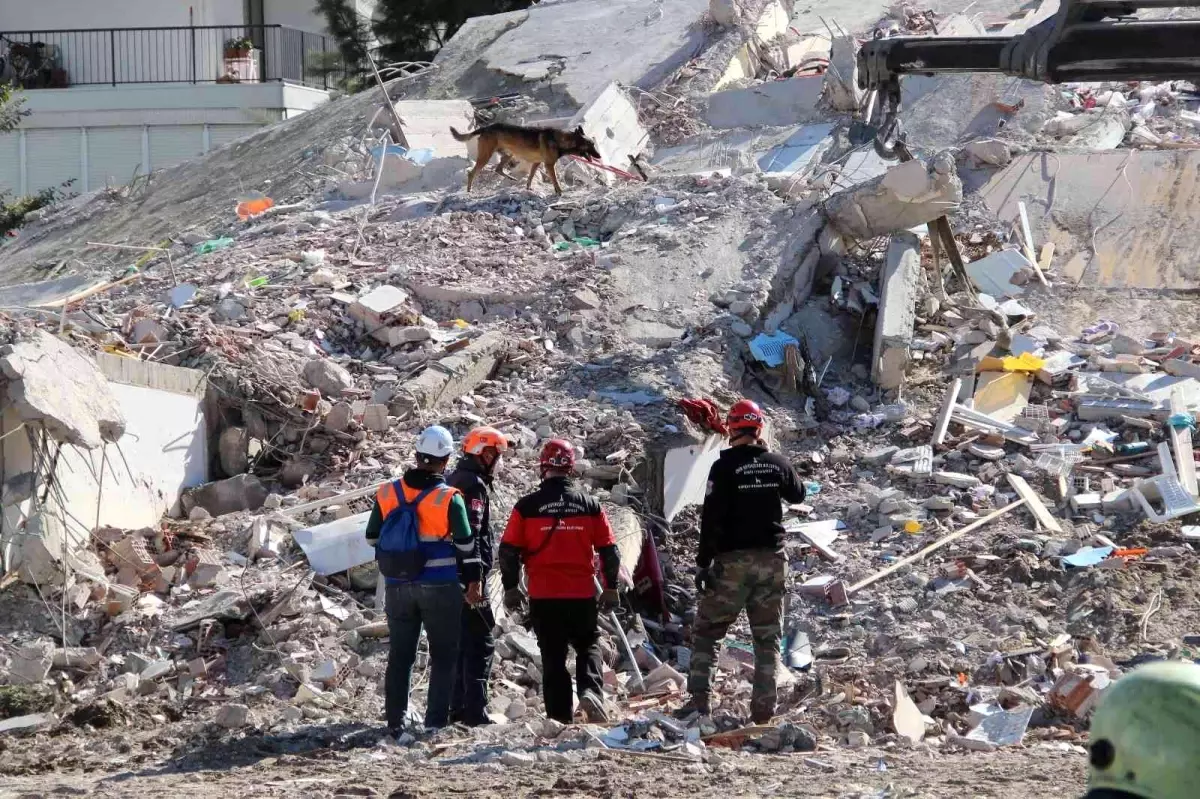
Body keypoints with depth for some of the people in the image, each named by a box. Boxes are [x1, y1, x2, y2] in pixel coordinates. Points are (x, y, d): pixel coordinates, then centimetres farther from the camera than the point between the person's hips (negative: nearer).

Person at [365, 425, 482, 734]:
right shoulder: (449, 499, -13)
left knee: (400, 655, 12)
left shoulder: (387, 494, -2)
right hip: (440, 587, -3)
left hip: (398, 586, 3)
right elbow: (467, 546, -8)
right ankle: (435, 721, 2)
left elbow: (373, 537, 7)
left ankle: (396, 721, 12)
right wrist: (473, 582, 4)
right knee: (443, 655, 7)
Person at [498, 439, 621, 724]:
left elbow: (509, 551, -2)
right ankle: (590, 690, -9)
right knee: (588, 645, 17)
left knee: (553, 657, 7)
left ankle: (560, 716, 5)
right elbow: (609, 550, 3)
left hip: (543, 596, -1)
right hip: (582, 594, 1)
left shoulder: (527, 506, -3)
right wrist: (611, 588, 13)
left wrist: (510, 589, 9)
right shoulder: (589, 504, 0)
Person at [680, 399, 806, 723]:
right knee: (767, 638, 9)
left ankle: (699, 698, -6)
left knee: (707, 632, 6)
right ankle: (763, 708, 4)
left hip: (733, 561, -4)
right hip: (772, 559, 4)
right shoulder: (778, 464, 2)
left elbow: (711, 519, -15)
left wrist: (703, 563, -11)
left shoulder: (724, 467, -11)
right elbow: (798, 494, 23)